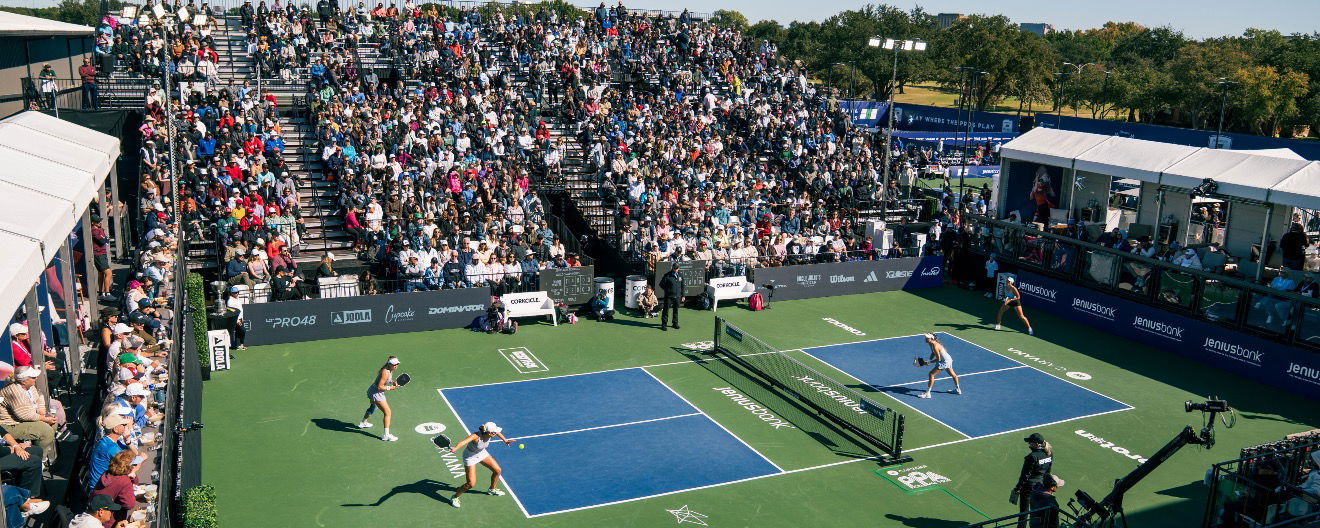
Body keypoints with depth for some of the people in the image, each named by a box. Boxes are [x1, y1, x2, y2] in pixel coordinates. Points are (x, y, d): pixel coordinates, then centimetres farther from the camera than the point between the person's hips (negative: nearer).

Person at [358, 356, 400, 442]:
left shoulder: (390, 370, 1)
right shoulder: (385, 372, -27)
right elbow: (379, 387, -26)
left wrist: (392, 382, 0)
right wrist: (390, 388, -17)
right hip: (376, 393, -11)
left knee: (372, 408, 36)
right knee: (388, 413, -13)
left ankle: (363, 423, 60)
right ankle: (386, 435, -15)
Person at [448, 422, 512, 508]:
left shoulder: (490, 433, -22)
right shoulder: (476, 436, -40)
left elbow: (497, 432, 3)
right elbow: (463, 442, -56)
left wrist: (505, 440, 17)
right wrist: (455, 448, -74)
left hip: (481, 453, 7)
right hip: (470, 457, -7)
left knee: (497, 470, 11)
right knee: (471, 483, -12)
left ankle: (492, 489, 40)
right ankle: (454, 497, 13)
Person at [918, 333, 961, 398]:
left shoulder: (935, 346, -28)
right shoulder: (931, 344, 1)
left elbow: (938, 359, -23)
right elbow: (933, 353, 15)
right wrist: (930, 360, -1)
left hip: (944, 362, -11)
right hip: (949, 359, 11)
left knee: (931, 374, -12)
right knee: (953, 375, 28)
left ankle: (927, 393, -11)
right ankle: (958, 389, 49)